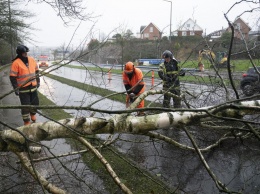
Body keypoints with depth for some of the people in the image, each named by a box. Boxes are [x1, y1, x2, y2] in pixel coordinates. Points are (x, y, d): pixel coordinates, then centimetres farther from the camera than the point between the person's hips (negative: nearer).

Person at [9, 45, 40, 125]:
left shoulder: (32, 60, 3)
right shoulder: (16, 63, -13)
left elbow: (36, 71, 16)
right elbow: (12, 77, -11)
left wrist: (38, 81, 16)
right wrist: (16, 88, -12)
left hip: (33, 87, 5)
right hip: (23, 89, -5)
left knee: (35, 103, 16)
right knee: (25, 106, 1)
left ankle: (33, 114, 45)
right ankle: (26, 122, 17)